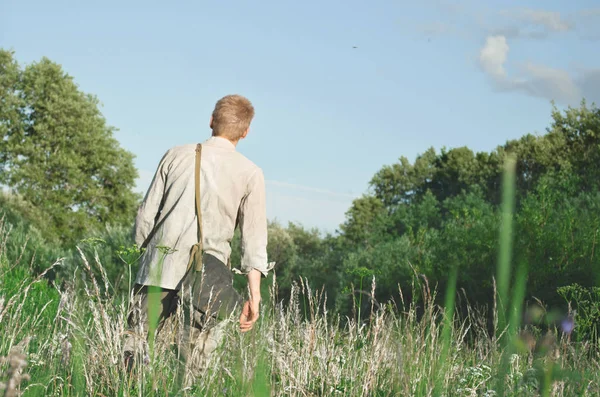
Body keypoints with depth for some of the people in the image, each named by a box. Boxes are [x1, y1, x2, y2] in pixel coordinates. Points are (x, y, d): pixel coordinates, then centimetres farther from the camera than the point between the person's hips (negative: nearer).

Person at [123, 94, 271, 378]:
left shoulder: (177, 156, 7)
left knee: (134, 344, 4)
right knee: (193, 364, 5)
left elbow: (146, 216, 7)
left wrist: (142, 256, 18)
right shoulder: (250, 174, 3)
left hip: (160, 268, 1)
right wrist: (254, 295, -1)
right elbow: (254, 239, -1)